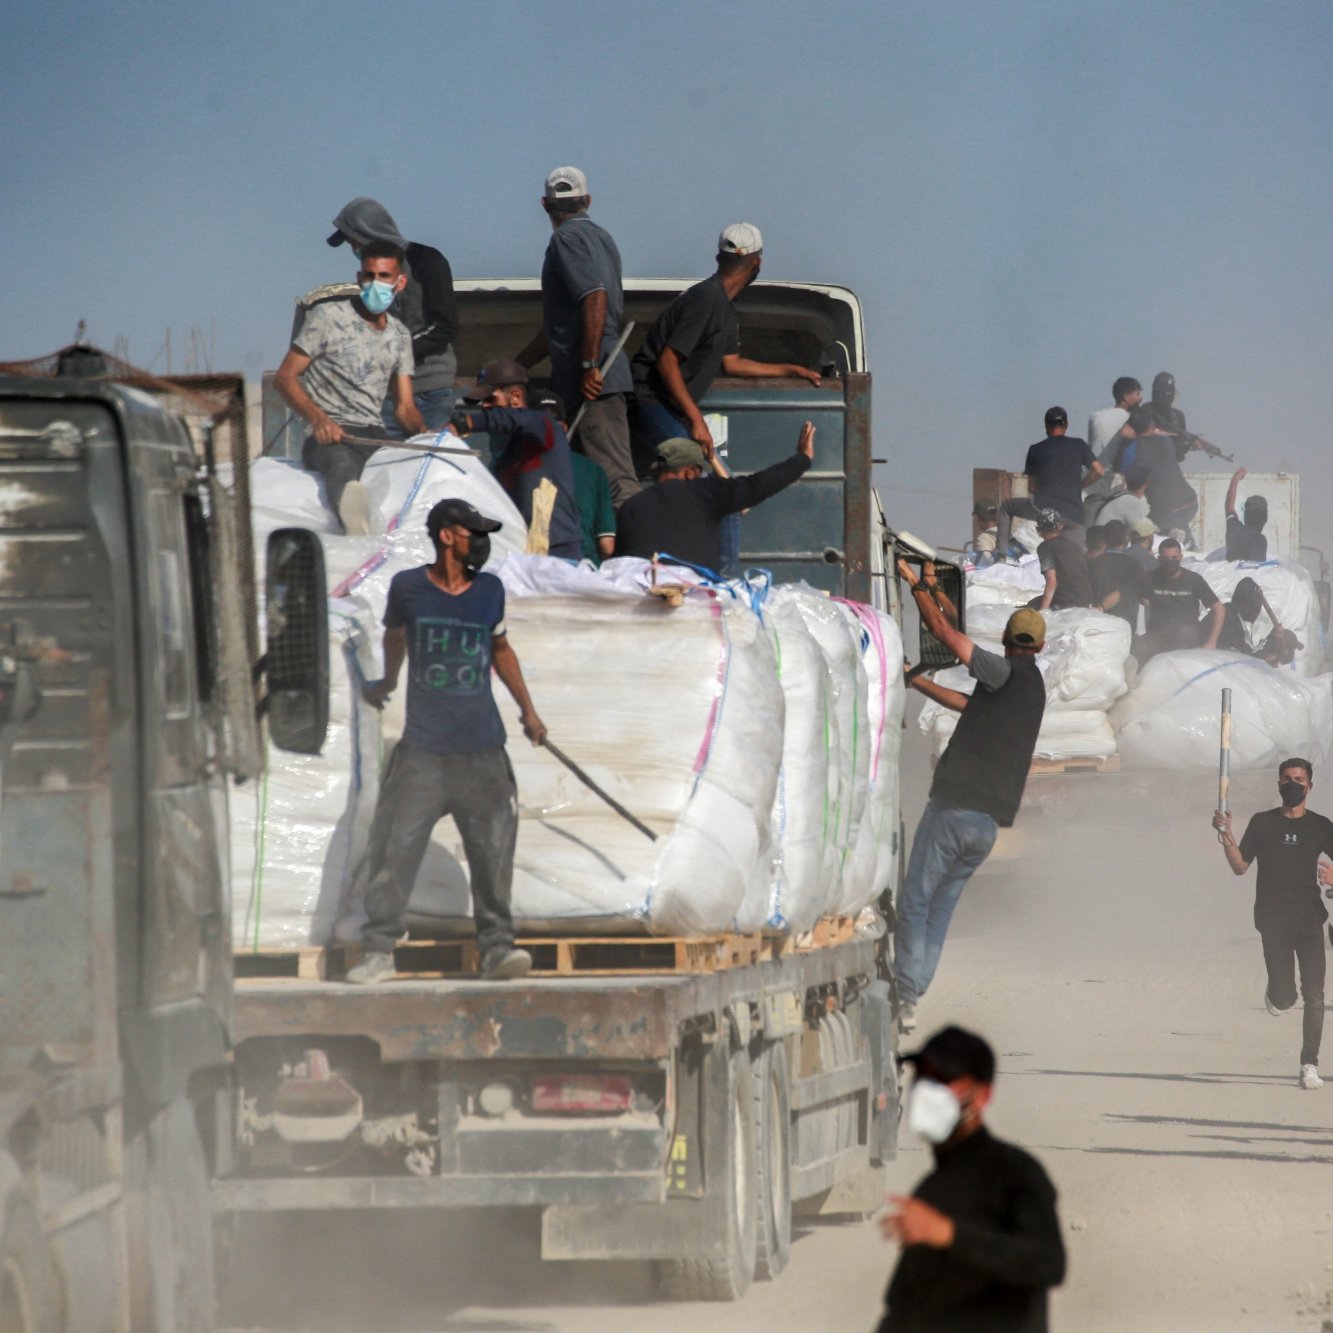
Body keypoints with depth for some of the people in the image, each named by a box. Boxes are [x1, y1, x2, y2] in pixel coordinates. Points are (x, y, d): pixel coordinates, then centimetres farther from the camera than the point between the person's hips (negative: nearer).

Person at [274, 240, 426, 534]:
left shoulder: (399, 336, 22)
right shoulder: (327, 317, 6)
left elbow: (404, 407, 22)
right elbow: (285, 378, 2)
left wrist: (425, 432, -3)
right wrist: (318, 418, -17)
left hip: (374, 435, 8)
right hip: (328, 435, -8)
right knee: (342, 465, -44)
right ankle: (358, 531, -78)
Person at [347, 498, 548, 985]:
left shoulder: (490, 590, 7)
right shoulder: (408, 588, 1)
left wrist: (526, 708, 20)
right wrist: (388, 682, 36)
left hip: (482, 748, 2)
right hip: (423, 748, -2)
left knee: (493, 848, -5)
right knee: (394, 849, -4)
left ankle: (497, 946, 1)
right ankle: (379, 950, 3)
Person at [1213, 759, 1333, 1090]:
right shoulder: (1262, 823, 8)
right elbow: (1240, 866, 7)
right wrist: (1226, 836, -9)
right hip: (1274, 921, -1)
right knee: (1284, 997, -9)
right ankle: (1276, 994, 29)